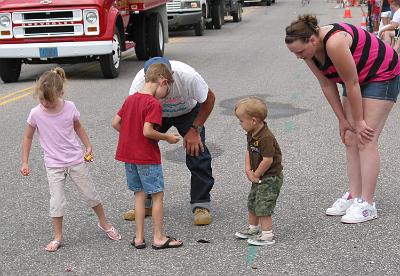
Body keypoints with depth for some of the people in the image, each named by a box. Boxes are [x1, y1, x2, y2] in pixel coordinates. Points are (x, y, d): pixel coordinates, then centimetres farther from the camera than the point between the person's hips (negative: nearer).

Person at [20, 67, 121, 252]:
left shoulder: (70, 108, -11)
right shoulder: (36, 114, -13)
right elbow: (28, 137, 1)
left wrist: (88, 147, 5)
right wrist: (25, 162, 0)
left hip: (76, 160, 1)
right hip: (54, 164, -1)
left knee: (90, 194, 10)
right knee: (56, 201, -3)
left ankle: (104, 224, 30)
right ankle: (58, 237, 12)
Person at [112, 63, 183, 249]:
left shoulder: (130, 99, 7)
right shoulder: (154, 104, -17)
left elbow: (115, 123, 9)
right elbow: (147, 131, -25)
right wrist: (167, 137, -11)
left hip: (129, 155, 7)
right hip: (147, 157, -7)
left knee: (139, 194, 14)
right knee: (157, 195, 5)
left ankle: (139, 237, 16)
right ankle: (159, 238, 10)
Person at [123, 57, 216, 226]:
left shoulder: (187, 76, -39)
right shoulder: (139, 82, -35)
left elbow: (209, 99, -19)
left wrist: (195, 130, -22)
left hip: (188, 112, -2)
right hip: (156, 114, 2)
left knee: (197, 153, -17)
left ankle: (201, 205, -4)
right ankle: (145, 203, 5)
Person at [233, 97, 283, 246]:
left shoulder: (266, 138, -28)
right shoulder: (251, 134, 2)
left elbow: (268, 160, -29)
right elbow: (249, 151, 10)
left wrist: (256, 175, -17)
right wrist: (248, 169, -3)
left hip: (271, 177, -10)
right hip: (260, 176, 10)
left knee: (263, 206, -9)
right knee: (252, 203, 21)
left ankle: (267, 235, -1)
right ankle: (253, 228, 38)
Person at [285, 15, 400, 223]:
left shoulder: (334, 44, -35)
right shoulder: (309, 51, -9)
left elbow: (351, 85, -28)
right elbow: (327, 85, -2)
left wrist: (359, 121, -18)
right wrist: (342, 120, -1)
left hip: (383, 76, -9)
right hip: (358, 79, 9)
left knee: (366, 141, -13)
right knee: (350, 140, 4)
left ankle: (367, 205, -11)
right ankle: (354, 197, 8)